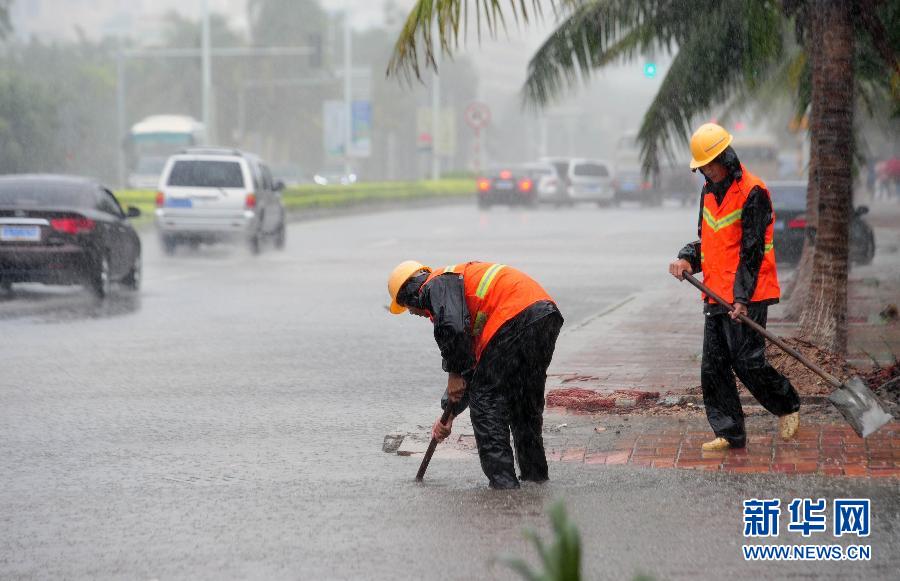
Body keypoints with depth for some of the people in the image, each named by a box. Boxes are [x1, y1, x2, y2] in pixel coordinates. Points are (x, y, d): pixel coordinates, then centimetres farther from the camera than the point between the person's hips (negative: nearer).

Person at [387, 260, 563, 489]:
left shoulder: (437, 285, 5)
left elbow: (452, 328, -17)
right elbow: (471, 363, 37)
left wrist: (454, 375, -2)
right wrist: (449, 414, 39)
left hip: (515, 319, -9)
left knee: (485, 399, 2)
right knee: (527, 399, 23)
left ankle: (502, 479, -1)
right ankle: (534, 472, 30)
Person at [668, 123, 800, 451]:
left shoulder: (752, 192, -12)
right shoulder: (709, 192, 14)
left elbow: (752, 250, -15)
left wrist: (742, 297, -20)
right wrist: (688, 260, 1)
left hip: (747, 297, -8)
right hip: (716, 295, 8)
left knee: (747, 361, -8)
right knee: (714, 367, 5)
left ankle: (788, 407, 16)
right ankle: (730, 433, 11)